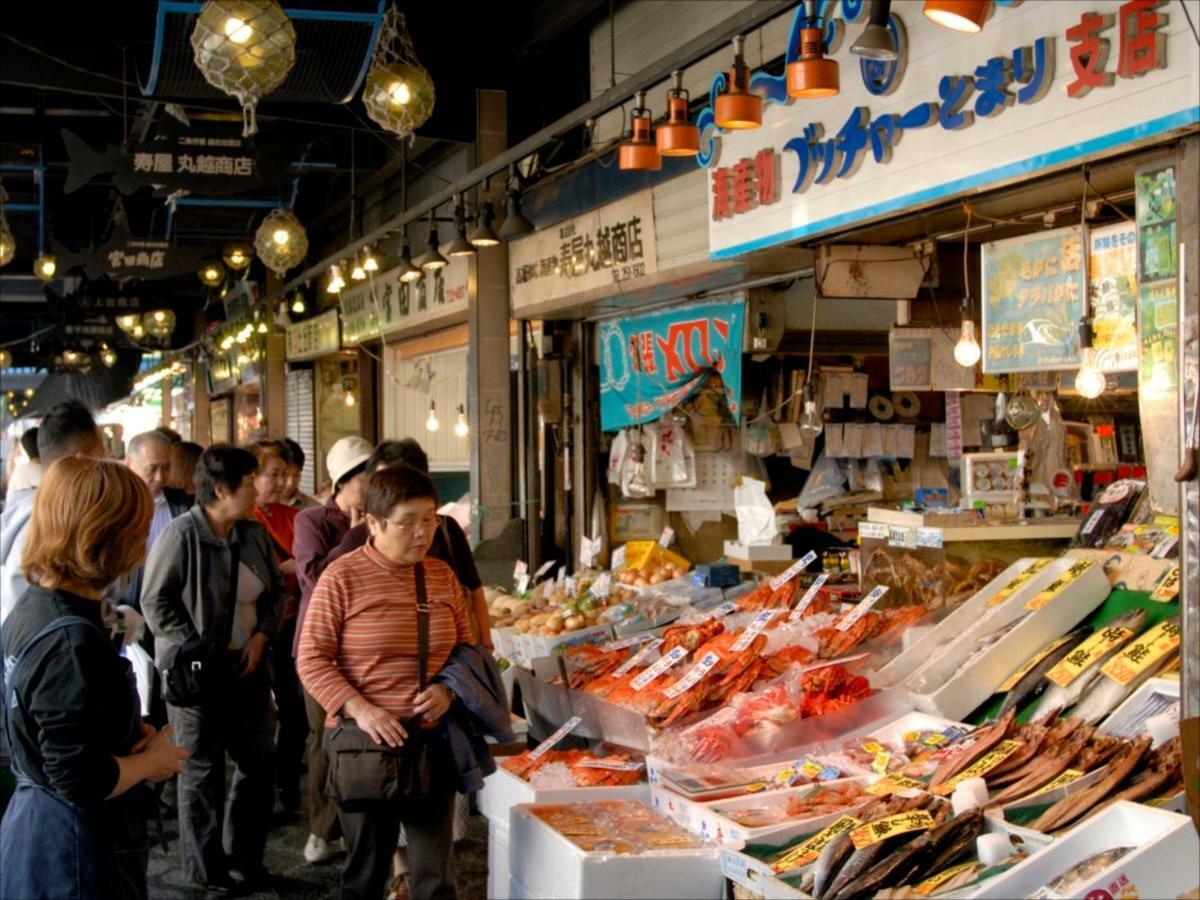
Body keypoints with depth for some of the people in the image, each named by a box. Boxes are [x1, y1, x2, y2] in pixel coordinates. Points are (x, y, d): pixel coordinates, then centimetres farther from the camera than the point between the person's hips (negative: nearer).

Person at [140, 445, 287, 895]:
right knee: (202, 770, 4)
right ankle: (205, 869, 18)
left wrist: (261, 636, -1)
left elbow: (277, 590, 14)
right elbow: (155, 602, -13)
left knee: (259, 759, 10)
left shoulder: (254, 533, 4)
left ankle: (245, 854, 28)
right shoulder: (181, 534, -15)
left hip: (247, 667, 6)